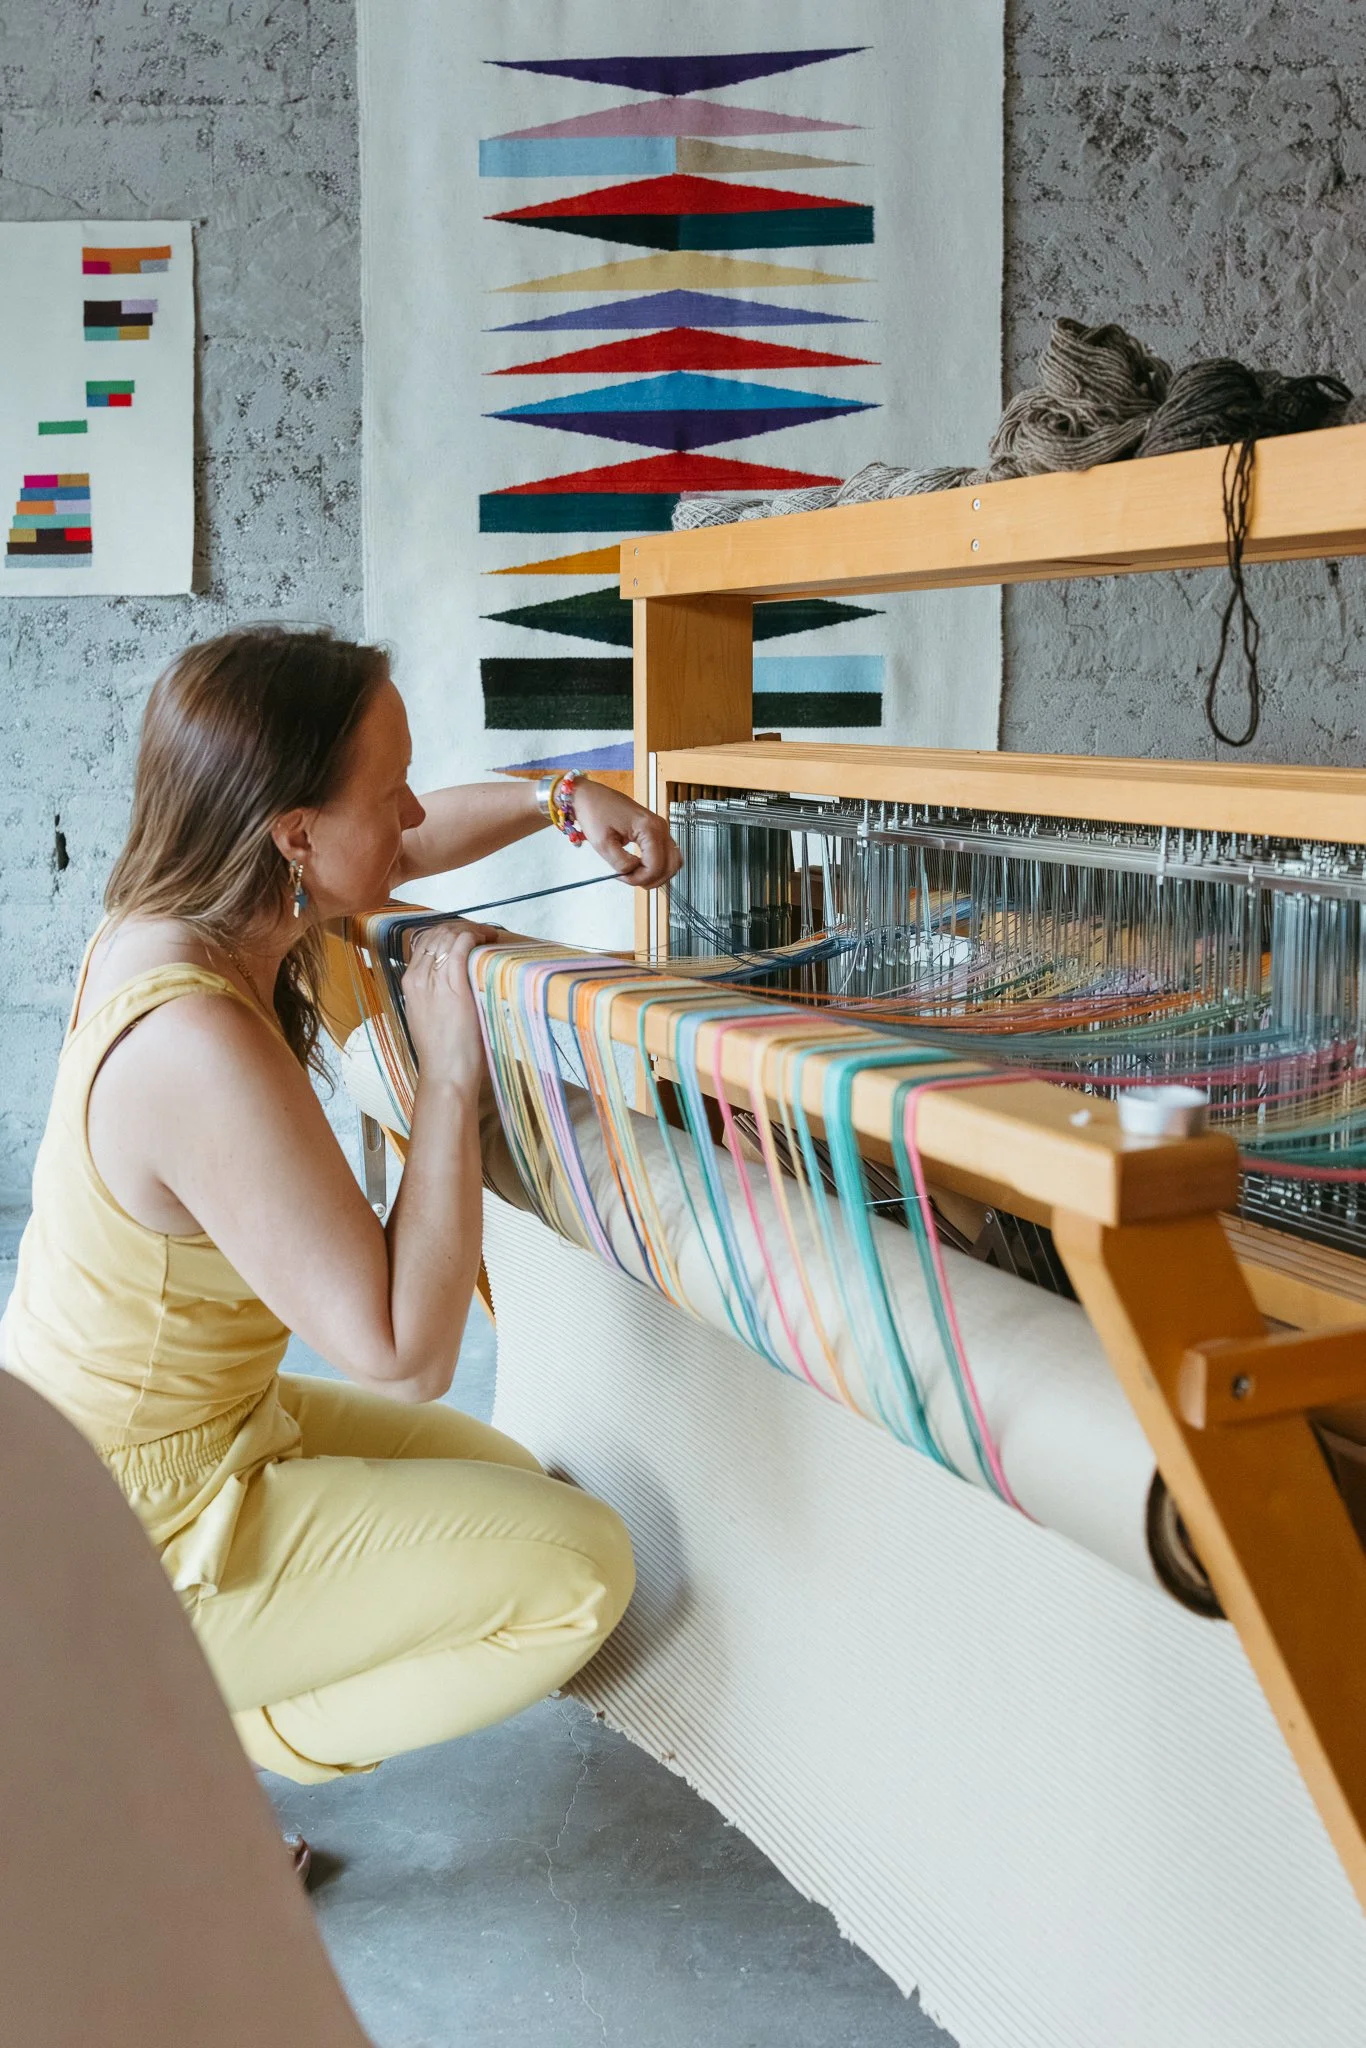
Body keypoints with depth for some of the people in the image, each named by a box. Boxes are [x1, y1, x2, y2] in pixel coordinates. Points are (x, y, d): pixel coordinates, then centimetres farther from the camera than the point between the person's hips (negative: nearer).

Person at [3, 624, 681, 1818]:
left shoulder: (175, 912, -4)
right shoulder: (201, 1048, -33)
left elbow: (402, 849, 18)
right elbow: (405, 1355, -30)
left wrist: (561, 802, 8)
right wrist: (450, 1072, -26)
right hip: (129, 1542, -9)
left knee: (513, 1487, 22)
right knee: (579, 1571, -8)